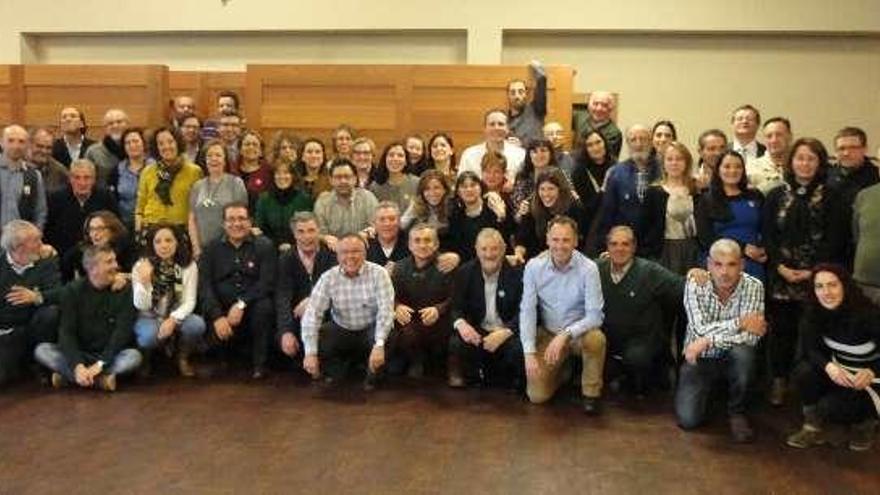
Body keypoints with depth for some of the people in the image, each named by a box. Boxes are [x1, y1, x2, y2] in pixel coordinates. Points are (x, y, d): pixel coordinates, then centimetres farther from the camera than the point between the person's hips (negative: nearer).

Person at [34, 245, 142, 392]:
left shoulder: (124, 290, -5)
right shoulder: (73, 290, -3)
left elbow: (123, 331, -13)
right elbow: (66, 332, -11)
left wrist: (100, 364, -26)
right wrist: (78, 366, -28)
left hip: (110, 357, -1)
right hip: (78, 355, 2)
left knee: (134, 356, -31)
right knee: (41, 350, -21)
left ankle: (68, 376, -24)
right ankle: (99, 378, -28)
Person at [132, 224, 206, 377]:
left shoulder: (189, 265, -8)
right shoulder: (141, 266, -11)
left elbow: (189, 302, -12)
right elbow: (141, 306, -15)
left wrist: (173, 320, -30)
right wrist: (145, 281, -32)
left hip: (176, 317, 2)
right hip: (149, 318, -1)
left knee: (197, 324, -30)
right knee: (150, 335, -36)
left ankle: (183, 358, 1)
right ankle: (144, 360, 2)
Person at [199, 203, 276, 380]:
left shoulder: (264, 245, 2)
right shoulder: (212, 249, 9)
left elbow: (267, 282, -10)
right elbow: (204, 285, -3)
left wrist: (241, 304, -24)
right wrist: (217, 316, -18)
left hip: (252, 308, -1)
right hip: (222, 309, 1)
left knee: (264, 305, -33)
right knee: (217, 336, -28)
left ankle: (259, 364, -15)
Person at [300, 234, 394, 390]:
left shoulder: (378, 273, -16)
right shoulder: (328, 278, -12)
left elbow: (385, 310, -25)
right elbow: (312, 313, -20)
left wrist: (379, 345, -40)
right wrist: (310, 353, -31)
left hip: (371, 329, -1)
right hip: (341, 331, 2)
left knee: (388, 338, -33)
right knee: (315, 339, -24)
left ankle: (372, 377, 0)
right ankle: (335, 371, 9)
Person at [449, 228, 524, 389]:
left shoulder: (517, 273, -7)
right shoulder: (465, 272, 2)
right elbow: (456, 307, 0)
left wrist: (505, 332, -30)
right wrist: (461, 323, -25)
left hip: (507, 332, -2)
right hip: (476, 331, 2)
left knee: (519, 349, -33)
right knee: (456, 344, -27)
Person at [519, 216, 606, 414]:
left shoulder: (588, 268, -19)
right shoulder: (534, 266, -13)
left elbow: (595, 316, -20)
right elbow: (527, 311, -10)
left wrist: (565, 335, -34)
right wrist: (529, 353, -18)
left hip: (578, 332, -1)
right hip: (547, 334, 2)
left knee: (595, 338, -37)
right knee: (537, 395, -10)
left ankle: (591, 393, -11)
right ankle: (560, 371, 24)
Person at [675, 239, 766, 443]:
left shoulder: (753, 286, -15)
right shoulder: (695, 283, -14)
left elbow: (750, 336, -24)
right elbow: (701, 329, -23)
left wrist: (708, 341, -29)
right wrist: (739, 323, -25)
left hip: (732, 357, 0)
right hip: (699, 358, 0)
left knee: (744, 353, -36)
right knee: (688, 419, -16)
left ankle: (738, 413, -8)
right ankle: (707, 390, 21)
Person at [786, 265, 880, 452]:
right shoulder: (814, 312, -14)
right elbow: (809, 348, -14)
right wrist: (828, 366, -34)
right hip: (839, 369, 4)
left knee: (829, 407, -25)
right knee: (804, 372, -25)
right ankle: (813, 428, -7)